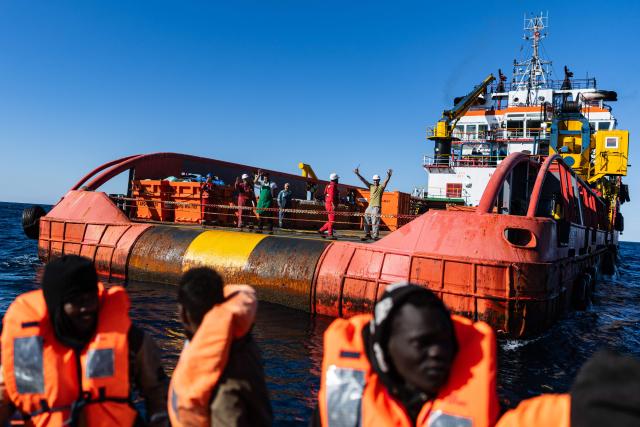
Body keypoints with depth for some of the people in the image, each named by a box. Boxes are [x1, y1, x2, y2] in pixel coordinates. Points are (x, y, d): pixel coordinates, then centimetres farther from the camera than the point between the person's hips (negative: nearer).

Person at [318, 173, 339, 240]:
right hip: (331, 204, -10)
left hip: (328, 204, 10)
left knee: (331, 220, 14)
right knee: (331, 220, -8)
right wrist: (333, 204, -25)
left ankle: (321, 230, 16)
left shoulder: (329, 185, 19)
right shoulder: (332, 186, -13)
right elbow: (331, 196, -22)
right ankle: (330, 234, -7)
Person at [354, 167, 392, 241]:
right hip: (370, 206, 5)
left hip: (377, 206, -5)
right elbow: (363, 180, 8)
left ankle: (375, 236, -6)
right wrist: (357, 174, -1)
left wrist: (388, 176, -32)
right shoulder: (371, 186, 13)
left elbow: (386, 181, -13)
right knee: (366, 220, 7)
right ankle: (367, 235, 15)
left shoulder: (381, 187, 3)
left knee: (375, 221, -8)